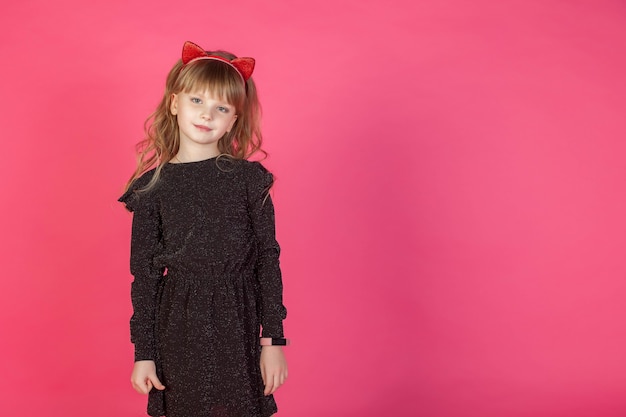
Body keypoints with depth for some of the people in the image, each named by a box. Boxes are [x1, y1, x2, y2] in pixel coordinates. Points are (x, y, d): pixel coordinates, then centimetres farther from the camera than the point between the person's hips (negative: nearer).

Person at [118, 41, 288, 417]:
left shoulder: (249, 178, -3)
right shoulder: (152, 187, -1)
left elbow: (267, 259, -1)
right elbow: (144, 275, 3)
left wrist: (274, 340, -3)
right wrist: (144, 353, 3)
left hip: (239, 328, 0)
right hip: (179, 330, 1)